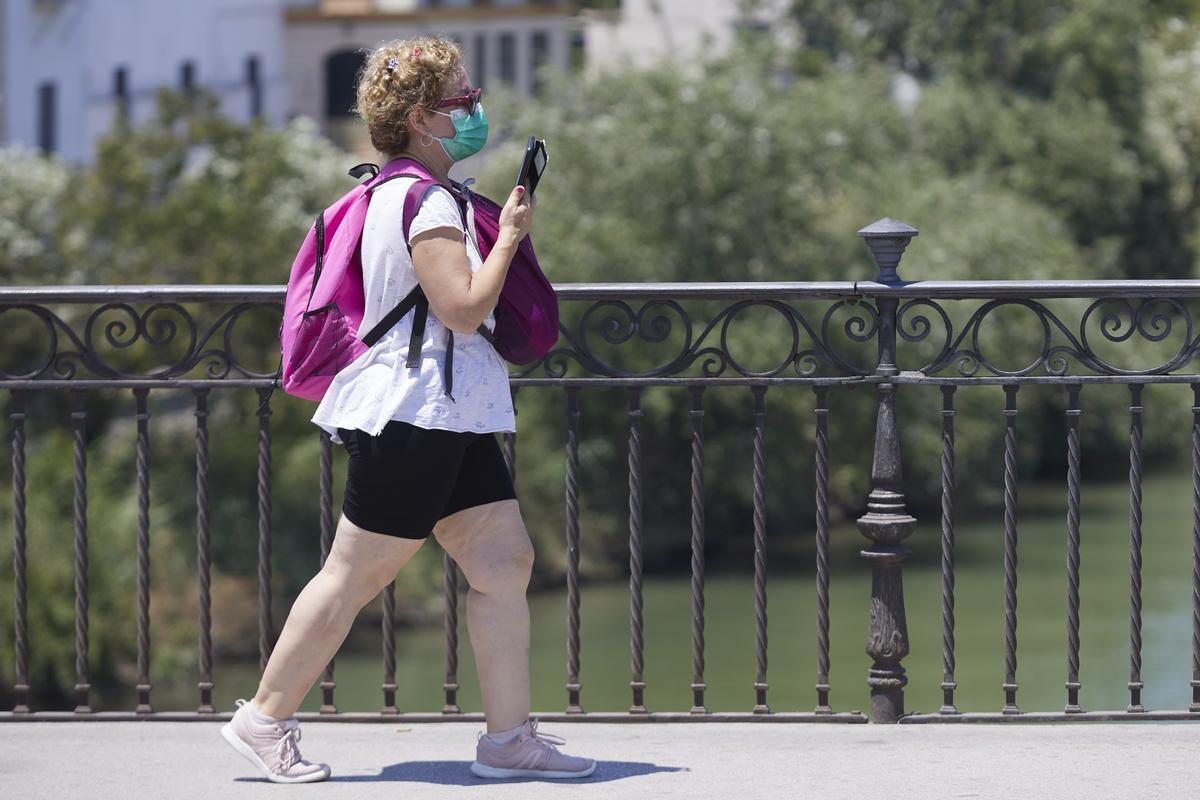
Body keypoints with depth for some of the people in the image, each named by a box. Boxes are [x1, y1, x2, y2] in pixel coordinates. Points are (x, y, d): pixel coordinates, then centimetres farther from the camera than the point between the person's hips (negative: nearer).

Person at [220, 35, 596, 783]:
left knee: (507, 557, 2)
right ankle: (266, 719, 8)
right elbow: (463, 307, -23)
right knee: (356, 573, -3)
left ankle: (510, 736, 1)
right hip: (412, 416, -10)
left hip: (450, 419, 10)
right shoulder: (424, 201, -15)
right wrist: (509, 238, -11)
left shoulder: (404, 194, 18)